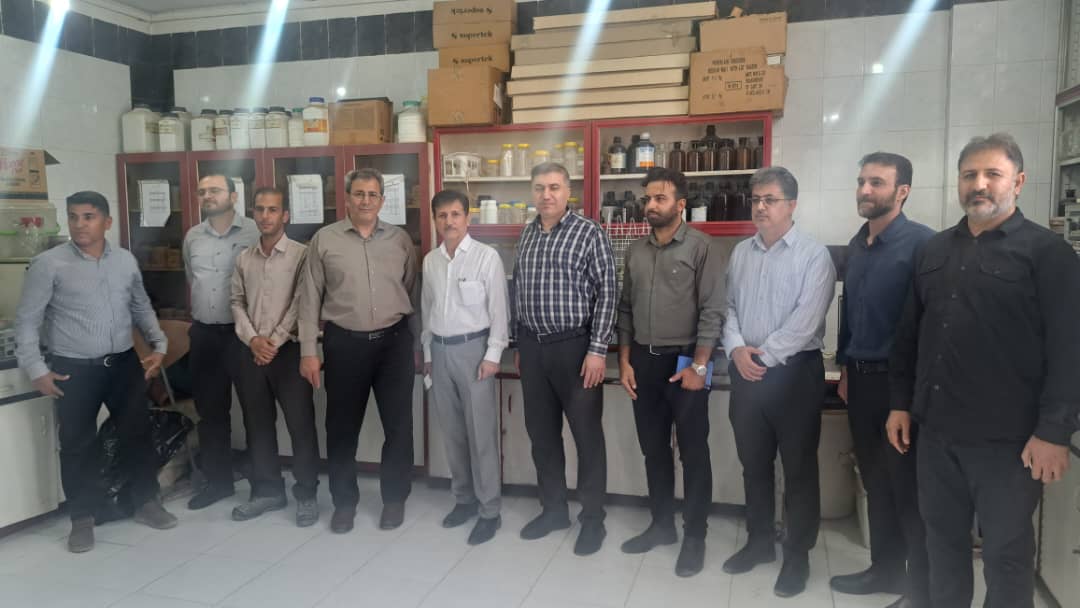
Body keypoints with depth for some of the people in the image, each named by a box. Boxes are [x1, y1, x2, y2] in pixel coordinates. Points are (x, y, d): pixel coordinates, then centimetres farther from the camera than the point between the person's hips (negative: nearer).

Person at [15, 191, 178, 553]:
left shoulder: (126, 260, 5)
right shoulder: (49, 264, -7)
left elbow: (142, 308, 15)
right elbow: (27, 320, -4)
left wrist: (158, 346, 6)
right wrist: (36, 370, -9)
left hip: (124, 363, 3)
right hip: (74, 370, -3)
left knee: (138, 433, 10)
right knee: (78, 444, 6)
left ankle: (146, 503, 26)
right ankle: (82, 518, 22)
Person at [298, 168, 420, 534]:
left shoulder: (400, 240, 5)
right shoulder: (324, 240, 0)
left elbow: (413, 294, 9)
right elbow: (310, 297, 1)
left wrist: (415, 344, 7)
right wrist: (308, 350, -3)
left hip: (394, 341, 1)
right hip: (345, 343, -1)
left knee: (398, 424, 7)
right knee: (342, 426, 9)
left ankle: (395, 498, 25)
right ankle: (344, 501, 27)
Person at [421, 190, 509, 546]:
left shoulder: (487, 256, -8)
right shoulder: (430, 261, 8)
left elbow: (499, 309, -9)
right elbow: (427, 309, 13)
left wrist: (493, 355, -13)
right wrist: (428, 352, 13)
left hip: (472, 348, -5)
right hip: (440, 350, 6)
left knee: (481, 433, -1)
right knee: (452, 432, 13)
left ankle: (489, 511, 9)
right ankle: (464, 499, 27)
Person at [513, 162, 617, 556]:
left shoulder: (589, 233, -7)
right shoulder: (526, 235, 10)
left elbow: (606, 293, -10)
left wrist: (598, 349, -15)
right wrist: (520, 345, 15)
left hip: (574, 345, -5)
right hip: (532, 346, 6)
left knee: (587, 434, 4)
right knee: (541, 431, 13)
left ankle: (593, 519, 18)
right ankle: (553, 509, 29)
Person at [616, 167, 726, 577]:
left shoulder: (703, 248, -7)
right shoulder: (636, 251, 10)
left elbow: (713, 311, -11)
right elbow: (626, 309, 12)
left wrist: (699, 365, -16)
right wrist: (625, 361, 6)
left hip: (685, 361, -5)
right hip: (643, 361, 6)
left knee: (693, 452, 3)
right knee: (653, 448, 14)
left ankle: (695, 535, 16)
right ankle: (662, 524, 29)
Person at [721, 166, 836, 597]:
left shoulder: (814, 255, -9)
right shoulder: (740, 253, 9)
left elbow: (804, 322, -16)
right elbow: (729, 306, 8)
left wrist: (763, 357, -15)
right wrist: (737, 350, -9)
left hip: (794, 372, -5)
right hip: (745, 372, 5)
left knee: (798, 467, 6)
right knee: (753, 463, 16)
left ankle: (797, 555, 22)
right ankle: (759, 541, 33)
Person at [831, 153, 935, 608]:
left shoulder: (920, 242, -15)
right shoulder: (857, 244, 9)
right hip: (861, 380, 7)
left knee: (908, 489, 6)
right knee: (875, 482, 18)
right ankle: (886, 570, 35)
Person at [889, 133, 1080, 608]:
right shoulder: (934, 251, 11)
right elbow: (908, 334, 14)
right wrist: (900, 403, 10)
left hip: (1007, 438, -5)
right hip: (936, 430, 5)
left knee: (1006, 551, 9)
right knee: (943, 537, 16)